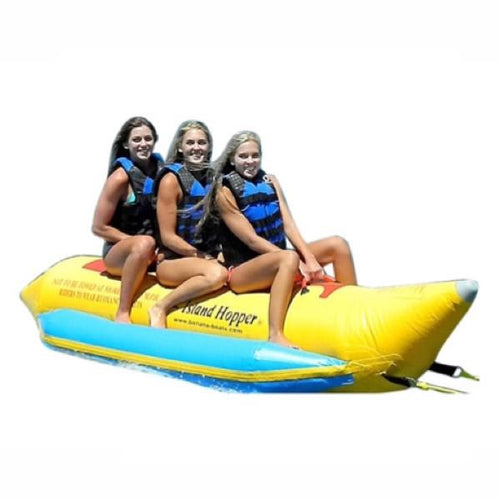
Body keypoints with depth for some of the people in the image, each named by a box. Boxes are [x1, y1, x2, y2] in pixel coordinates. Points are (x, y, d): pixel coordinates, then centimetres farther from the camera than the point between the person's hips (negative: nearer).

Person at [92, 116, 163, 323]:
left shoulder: (161, 169, 2)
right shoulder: (121, 178, -12)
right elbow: (99, 227, -11)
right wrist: (142, 243, -15)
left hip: (154, 254, 5)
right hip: (118, 253, -5)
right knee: (145, 243, -40)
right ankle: (122, 313, -33)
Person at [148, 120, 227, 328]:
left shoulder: (213, 178, 10)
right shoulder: (171, 180, -6)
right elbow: (168, 237, -9)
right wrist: (201, 257, -12)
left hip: (208, 257, 5)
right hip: (171, 261, -5)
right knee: (216, 274, -34)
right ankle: (160, 309, -20)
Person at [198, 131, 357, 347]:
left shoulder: (270, 181, 11)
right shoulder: (225, 192, -7)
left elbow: (288, 225, 2)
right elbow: (252, 240, -14)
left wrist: (309, 258, -15)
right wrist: (297, 263, -22)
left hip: (277, 259, 7)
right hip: (242, 270, -7)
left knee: (337, 244, -6)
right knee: (289, 258, -38)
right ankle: (275, 335, -47)